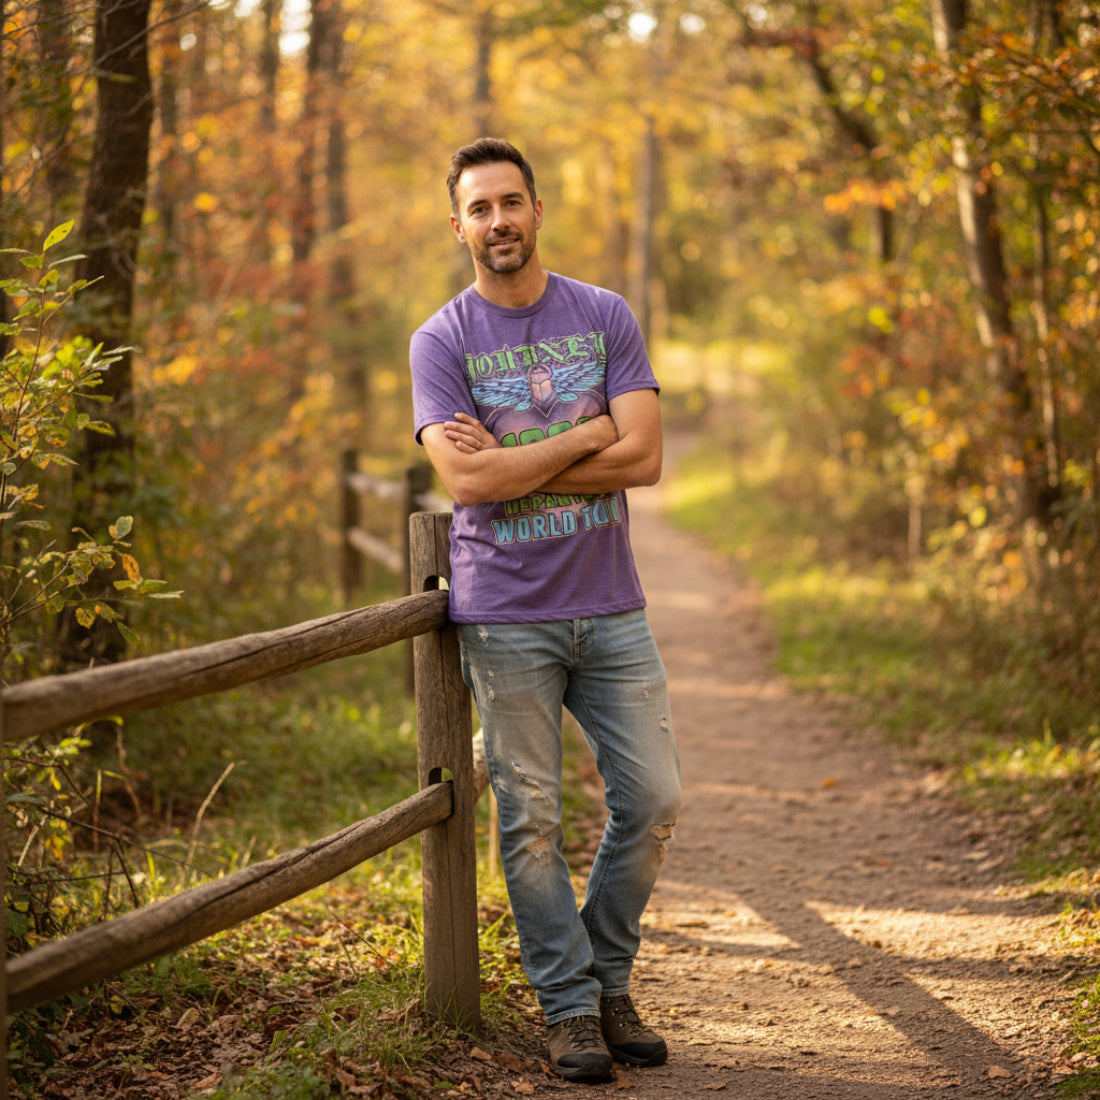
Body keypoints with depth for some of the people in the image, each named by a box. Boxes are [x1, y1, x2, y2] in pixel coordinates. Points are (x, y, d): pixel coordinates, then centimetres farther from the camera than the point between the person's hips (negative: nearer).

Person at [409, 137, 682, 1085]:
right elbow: (465, 481, -14)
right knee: (532, 821, 1)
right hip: (507, 616, -2)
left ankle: (610, 982, 21)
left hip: (611, 606, 3)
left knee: (653, 801, 3)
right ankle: (569, 1006, 13)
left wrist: (512, 463, -11)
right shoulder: (441, 342, 0)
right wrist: (584, 436, -9)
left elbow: (643, 458, -7)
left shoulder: (606, 318, 6)